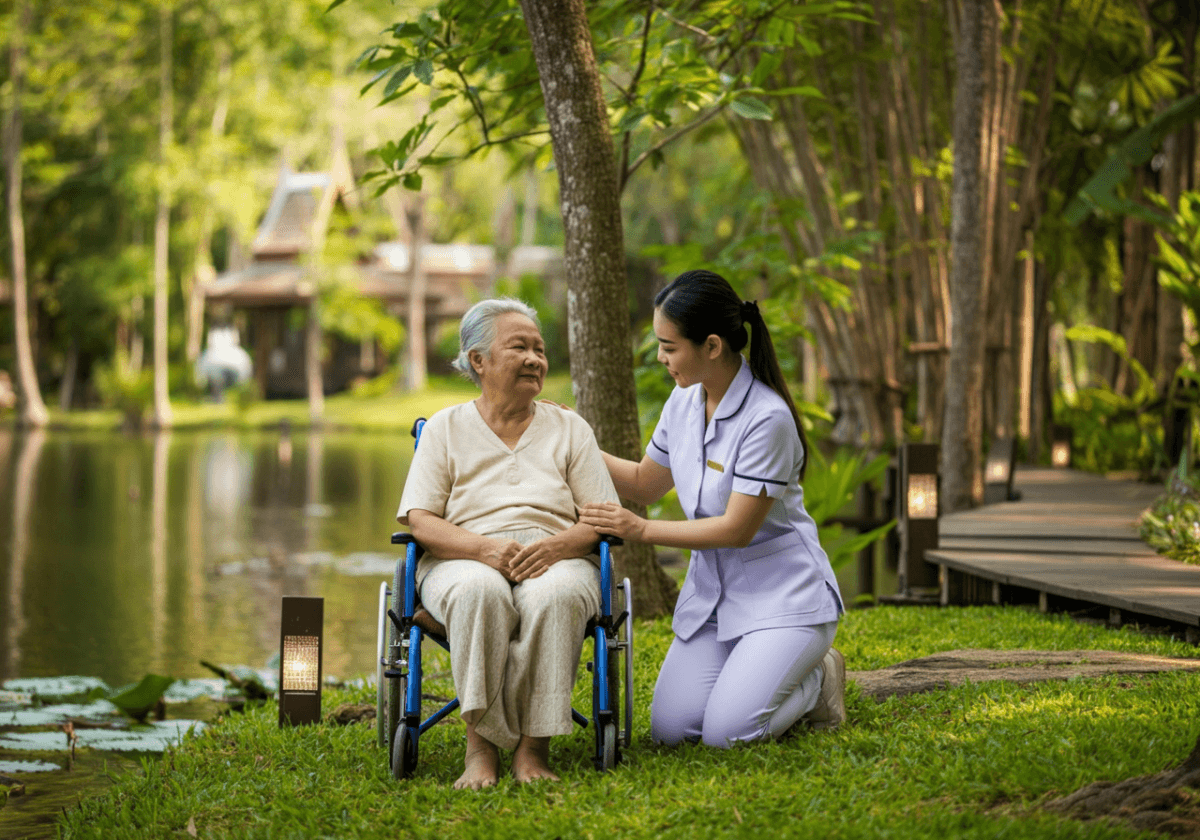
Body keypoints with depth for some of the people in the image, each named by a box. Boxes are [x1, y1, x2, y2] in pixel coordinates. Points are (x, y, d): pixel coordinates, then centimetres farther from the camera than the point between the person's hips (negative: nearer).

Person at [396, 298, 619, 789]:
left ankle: (533, 746, -34)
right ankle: (482, 744, -34)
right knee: (480, 592, -39)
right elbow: (419, 522, 2)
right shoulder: (445, 428, 13)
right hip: (464, 562, -1)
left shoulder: (570, 429, 17)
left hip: (556, 561, 1)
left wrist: (555, 546, -15)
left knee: (554, 595, -37)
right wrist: (484, 548, -18)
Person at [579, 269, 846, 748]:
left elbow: (737, 528, -21)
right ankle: (765, 673, 17)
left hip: (782, 595, -7)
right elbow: (645, 483, 18)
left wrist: (641, 530, -18)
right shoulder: (684, 401, 2)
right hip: (711, 592, 7)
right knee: (670, 729, -8)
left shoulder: (767, 418, -22)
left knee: (726, 733, -21)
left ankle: (818, 680, 8)